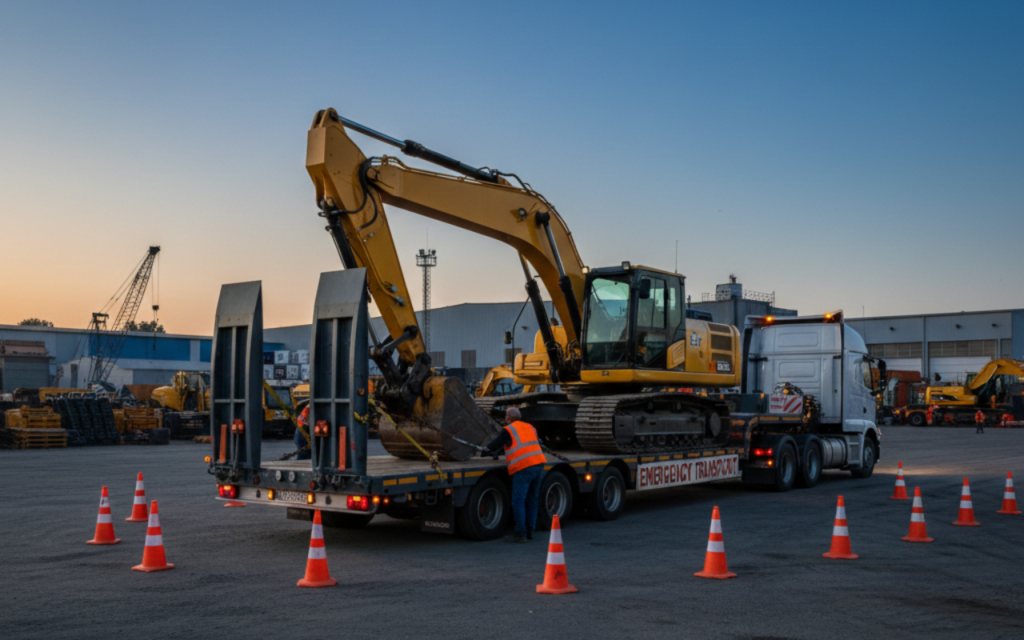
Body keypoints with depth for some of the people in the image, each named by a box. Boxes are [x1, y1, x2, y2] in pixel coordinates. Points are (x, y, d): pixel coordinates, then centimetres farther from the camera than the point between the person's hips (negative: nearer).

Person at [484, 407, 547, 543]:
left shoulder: (508, 430, 0)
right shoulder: (530, 427, 18)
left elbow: (493, 447, 1)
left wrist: (489, 450, 23)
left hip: (523, 468, -7)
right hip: (539, 464, 7)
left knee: (518, 502, -3)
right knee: (532, 501, 14)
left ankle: (521, 534, -3)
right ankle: (530, 531, 20)